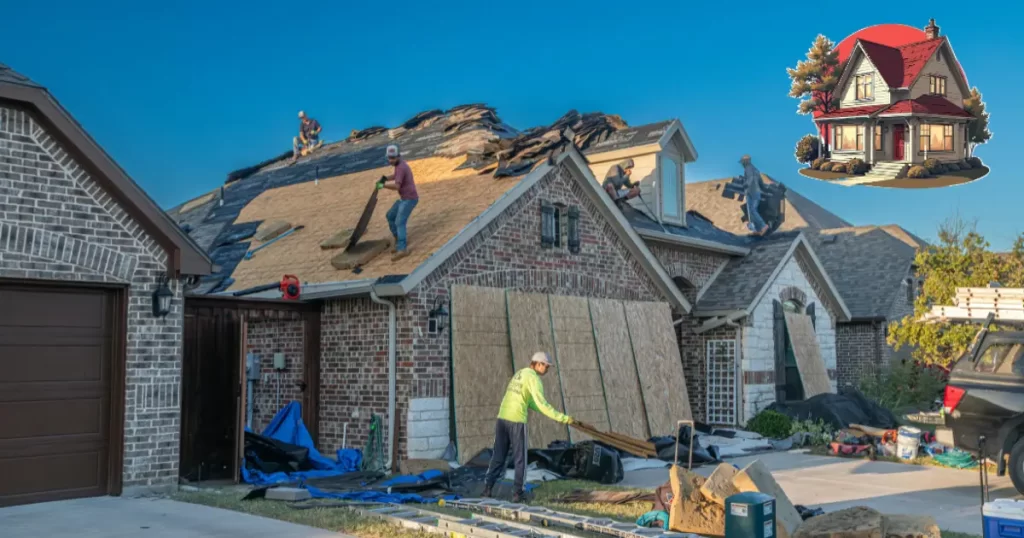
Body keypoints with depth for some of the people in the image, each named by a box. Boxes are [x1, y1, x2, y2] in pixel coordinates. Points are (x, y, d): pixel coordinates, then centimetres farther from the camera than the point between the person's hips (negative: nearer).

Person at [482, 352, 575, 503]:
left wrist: (551, 414, 21)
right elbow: (542, 404, -17)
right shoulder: (534, 378, -8)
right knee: (520, 458, 5)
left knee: (498, 456, 13)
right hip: (517, 421, -8)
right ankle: (517, 493, 6)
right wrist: (563, 418, -14)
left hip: (502, 418, 8)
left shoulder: (519, 374, 21)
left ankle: (487, 489, 10)